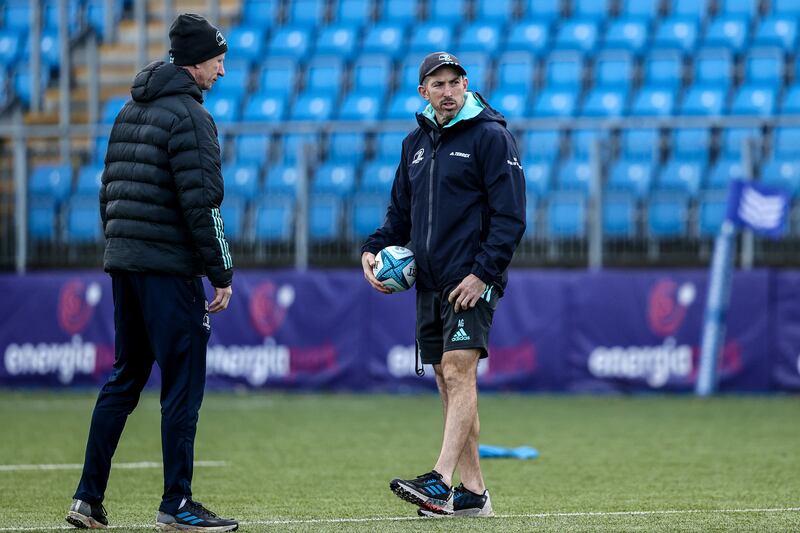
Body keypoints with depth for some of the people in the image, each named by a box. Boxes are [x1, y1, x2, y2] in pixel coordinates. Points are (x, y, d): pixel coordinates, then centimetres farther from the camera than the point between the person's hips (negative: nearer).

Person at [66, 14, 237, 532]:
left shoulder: (129, 113, 16)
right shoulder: (190, 116, -11)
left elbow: (109, 191, 18)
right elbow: (201, 203, -16)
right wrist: (222, 274, -12)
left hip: (123, 263, 9)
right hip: (170, 266, -8)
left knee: (124, 378, 15)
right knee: (183, 383, -4)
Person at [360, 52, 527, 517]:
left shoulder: (491, 137, -5)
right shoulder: (416, 143, 16)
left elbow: (510, 216, -10)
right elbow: (401, 212, 24)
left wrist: (483, 273, -18)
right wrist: (373, 250, 5)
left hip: (472, 281, -7)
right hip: (429, 282, 7)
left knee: (458, 372, -17)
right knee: (449, 383, 7)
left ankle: (441, 481, -27)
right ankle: (472, 492, 11)